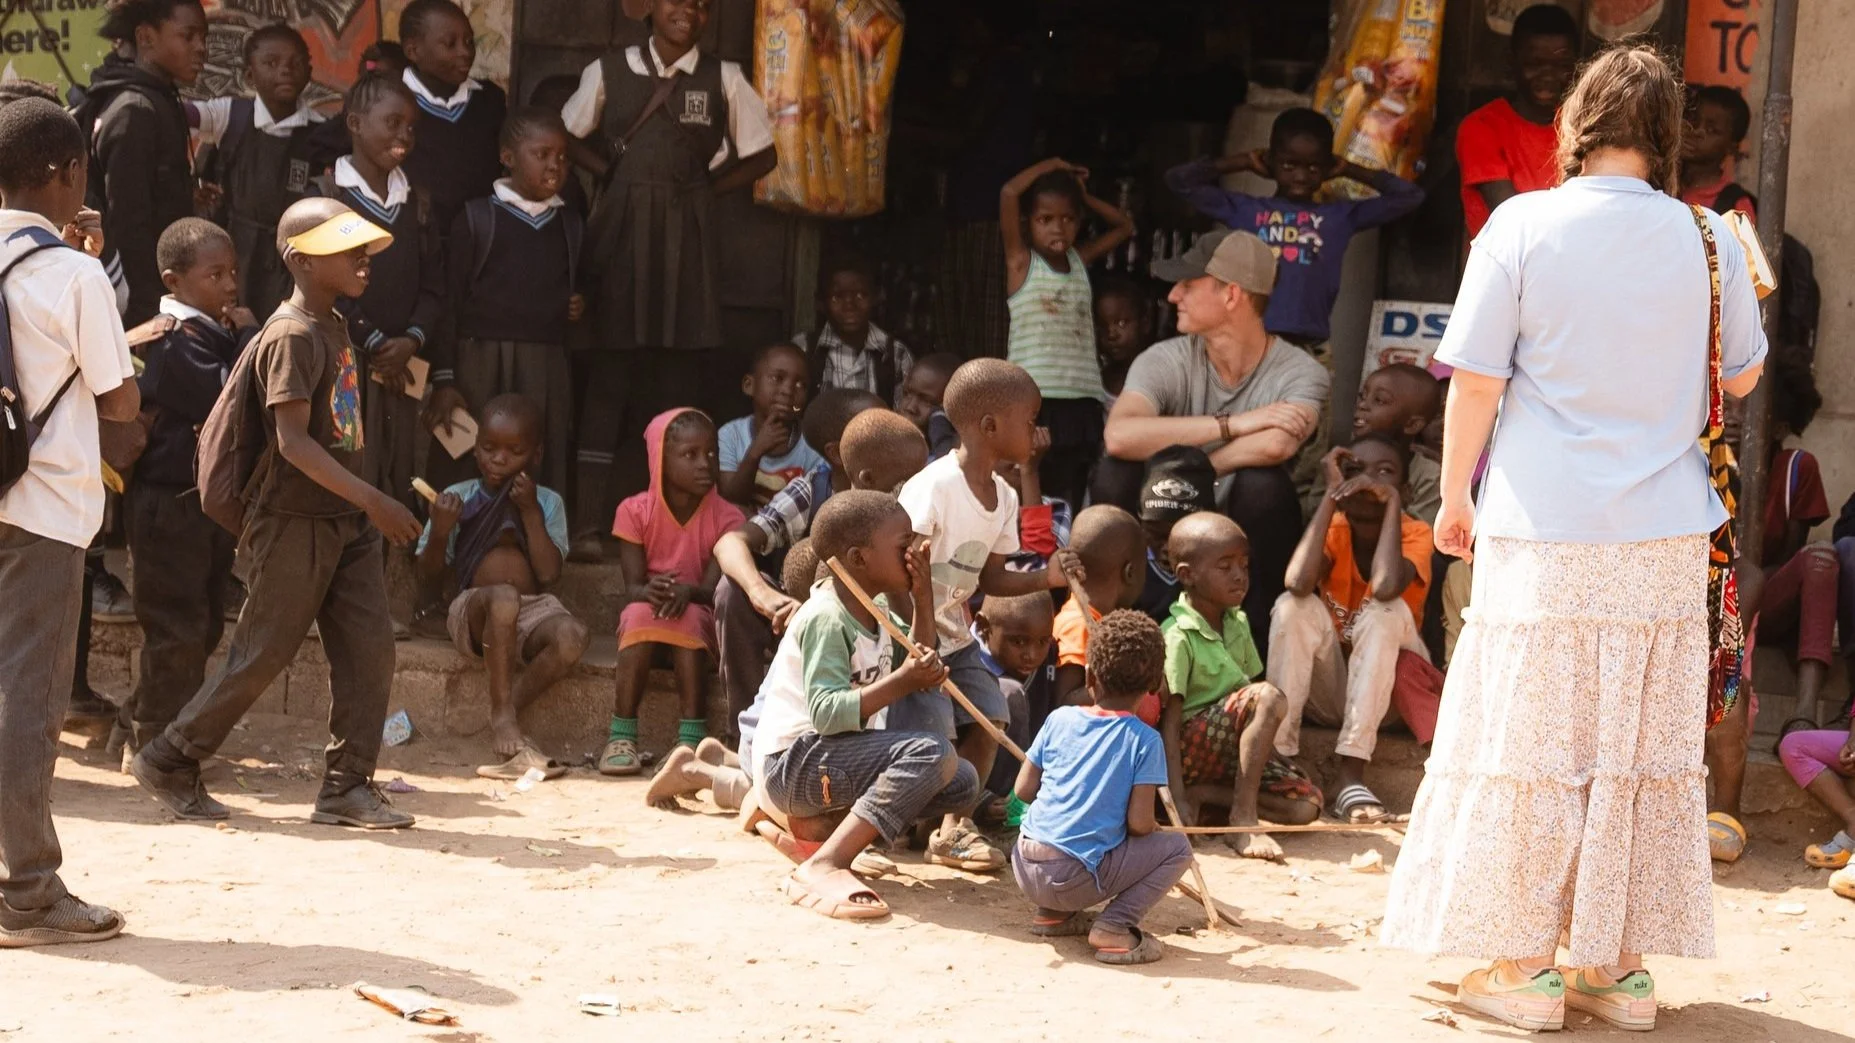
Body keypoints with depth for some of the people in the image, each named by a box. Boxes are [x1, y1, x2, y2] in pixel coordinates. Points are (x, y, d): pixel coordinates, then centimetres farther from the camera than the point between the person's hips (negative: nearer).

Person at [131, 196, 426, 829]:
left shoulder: (334, 326, 12)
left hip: (346, 522, 8)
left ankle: (347, 786, 6)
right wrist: (372, 500, -28)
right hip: (294, 521, -8)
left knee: (369, 649, 0)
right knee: (262, 655, 0)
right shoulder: (291, 335, -16)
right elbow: (292, 440, -24)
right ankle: (168, 763, 15)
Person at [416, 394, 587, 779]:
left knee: (571, 635, -33)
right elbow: (429, 575, 8)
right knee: (504, 598, -39)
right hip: (473, 613, -2)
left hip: (532, 612, 2)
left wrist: (531, 512, -8)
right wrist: (439, 532, -11)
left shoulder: (547, 502, 10)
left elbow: (548, 574, -3)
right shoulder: (457, 499, 9)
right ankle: (502, 714, -27)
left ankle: (510, 714, -17)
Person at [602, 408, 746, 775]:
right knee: (642, 613, -33)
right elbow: (632, 587, -12)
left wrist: (688, 592, -38)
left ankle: (691, 738, -34)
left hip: (702, 620, 0)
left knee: (690, 617, -34)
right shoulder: (635, 511, -6)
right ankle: (621, 737, -32)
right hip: (644, 616, 0)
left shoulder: (726, 518, -7)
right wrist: (649, 591, -36)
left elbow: (713, 588, -15)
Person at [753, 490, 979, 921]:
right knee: (931, 751, -28)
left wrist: (923, 601, 6)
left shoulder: (873, 613, 12)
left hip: (833, 756, 10)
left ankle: (820, 821, 3)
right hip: (793, 760, -10)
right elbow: (826, 713, -28)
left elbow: (920, 672, 13)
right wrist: (902, 681, -31)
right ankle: (824, 865, -35)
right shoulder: (826, 618, -19)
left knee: (962, 783, 9)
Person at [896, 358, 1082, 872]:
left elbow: (989, 579, 8)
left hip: (956, 636, 8)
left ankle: (955, 826, 11)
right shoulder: (933, 487, -23)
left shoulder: (1004, 497, 3)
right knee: (933, 734, -13)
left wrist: (1046, 577, -7)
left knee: (987, 721, 0)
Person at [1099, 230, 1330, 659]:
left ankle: (1255, 636, -15)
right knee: (1116, 474, -24)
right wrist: (1233, 425, -29)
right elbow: (1119, 436, -30)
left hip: (1248, 550, -1)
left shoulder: (1301, 373, -14)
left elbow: (1276, 445, -37)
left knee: (1263, 483, -31)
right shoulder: (1166, 361, -9)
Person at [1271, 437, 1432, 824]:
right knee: (1294, 606, -24)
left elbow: (1385, 586, -36)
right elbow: (1298, 583, -31)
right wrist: (1331, 495, -25)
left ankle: (1351, 777, -35)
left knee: (1386, 611, -30)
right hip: (1329, 690, 2)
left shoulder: (1415, 533, -12)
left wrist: (1392, 501, -28)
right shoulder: (1334, 531, -7)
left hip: (1388, 691, -2)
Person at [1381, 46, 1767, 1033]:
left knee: (1530, 743, 5)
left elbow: (1475, 381, -6)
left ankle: (1521, 965, 10)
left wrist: (1455, 497, 6)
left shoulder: (1522, 226, -7)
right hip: (1664, 538, 3)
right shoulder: (1708, 241, 1)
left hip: (1544, 535, -3)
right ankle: (1616, 964, 17)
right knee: (1643, 749, 11)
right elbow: (1742, 377, 13)